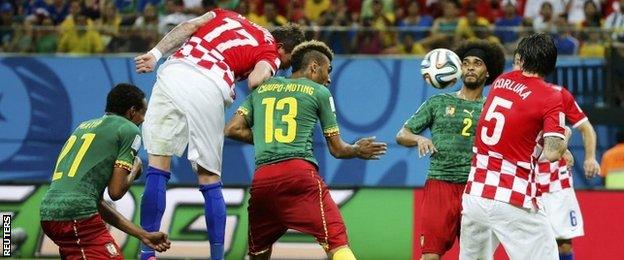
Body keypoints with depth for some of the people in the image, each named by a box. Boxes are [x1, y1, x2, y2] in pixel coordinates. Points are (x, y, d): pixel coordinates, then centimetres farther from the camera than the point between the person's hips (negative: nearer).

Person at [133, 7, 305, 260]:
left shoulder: (228, 15, 31)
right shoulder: (271, 53, 15)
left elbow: (188, 26, 16)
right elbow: (255, 80, -5)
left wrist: (155, 54, 8)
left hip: (173, 73, 3)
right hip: (209, 89, -3)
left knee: (157, 170, 6)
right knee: (210, 181, 11)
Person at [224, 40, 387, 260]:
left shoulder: (262, 89, 23)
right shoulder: (319, 92, 13)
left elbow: (233, 130, 15)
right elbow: (337, 149, 16)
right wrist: (358, 151, 37)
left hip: (261, 179, 4)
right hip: (300, 172, -4)